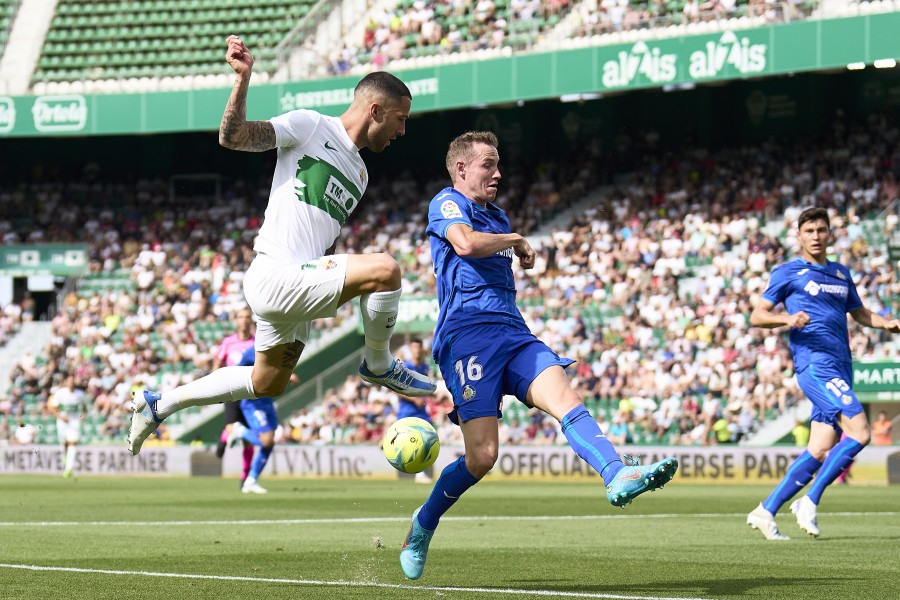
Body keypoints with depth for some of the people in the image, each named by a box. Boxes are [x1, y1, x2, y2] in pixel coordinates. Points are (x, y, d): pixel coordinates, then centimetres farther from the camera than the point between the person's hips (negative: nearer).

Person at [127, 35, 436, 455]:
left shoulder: (358, 174, 21)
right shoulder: (311, 126, -4)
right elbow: (232, 136, -15)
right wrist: (243, 79, -28)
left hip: (298, 284, 10)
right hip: (275, 275, -10)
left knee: (266, 385, 20)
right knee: (386, 268, -24)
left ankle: (158, 403, 32)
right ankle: (379, 366, -1)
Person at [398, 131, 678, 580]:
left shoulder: (497, 215, 27)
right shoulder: (446, 204, 2)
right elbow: (466, 243, -19)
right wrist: (516, 240, -4)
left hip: (512, 332, 7)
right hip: (466, 334, -7)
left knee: (564, 397, -22)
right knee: (482, 455, -13)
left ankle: (617, 477, -45)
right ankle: (424, 522, 12)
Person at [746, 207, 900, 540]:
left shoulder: (841, 274, 21)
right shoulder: (788, 273, 3)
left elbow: (858, 313, 31)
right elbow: (756, 316, 1)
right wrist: (788, 318, -18)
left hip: (840, 368, 7)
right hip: (815, 364, -7)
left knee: (819, 452, 2)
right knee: (859, 432, -20)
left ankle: (766, 511, 7)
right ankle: (809, 502, -13)